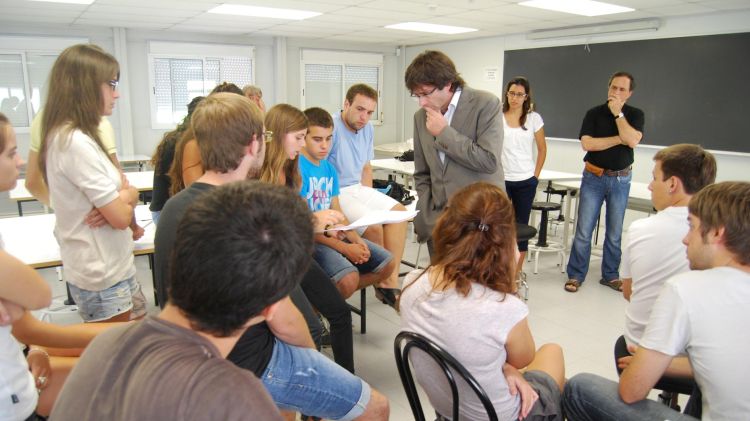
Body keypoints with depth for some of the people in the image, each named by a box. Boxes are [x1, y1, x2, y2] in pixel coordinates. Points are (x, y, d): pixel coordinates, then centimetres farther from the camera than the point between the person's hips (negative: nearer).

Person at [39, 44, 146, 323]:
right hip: (103, 278, -9)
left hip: (113, 268, 9)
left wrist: (121, 198, -12)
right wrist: (126, 197, 0)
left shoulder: (71, 136, 9)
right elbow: (121, 217, -22)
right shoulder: (77, 143, -22)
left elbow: (127, 192, 10)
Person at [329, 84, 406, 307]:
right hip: (333, 193, -8)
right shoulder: (331, 128, -18)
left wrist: (368, 198, 7)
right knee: (373, 225, -24)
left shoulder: (367, 129, 7)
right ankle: (383, 280, 1)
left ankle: (391, 280, -9)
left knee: (399, 212, -6)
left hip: (357, 188, 9)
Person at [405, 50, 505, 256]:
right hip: (439, 222, 5)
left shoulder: (486, 104, -7)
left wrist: (444, 133, -13)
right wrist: (428, 215, 4)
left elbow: (489, 161, -16)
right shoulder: (421, 116, 8)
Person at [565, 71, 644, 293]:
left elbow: (633, 141, -15)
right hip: (593, 177, -1)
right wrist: (619, 139, -12)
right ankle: (576, 275, 8)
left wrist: (618, 113, -14)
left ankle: (610, 275, 22)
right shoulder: (594, 113, 1)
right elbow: (587, 143, -12)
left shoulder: (635, 115, 3)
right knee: (583, 230, -1)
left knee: (614, 232, 9)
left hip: (620, 179, 1)